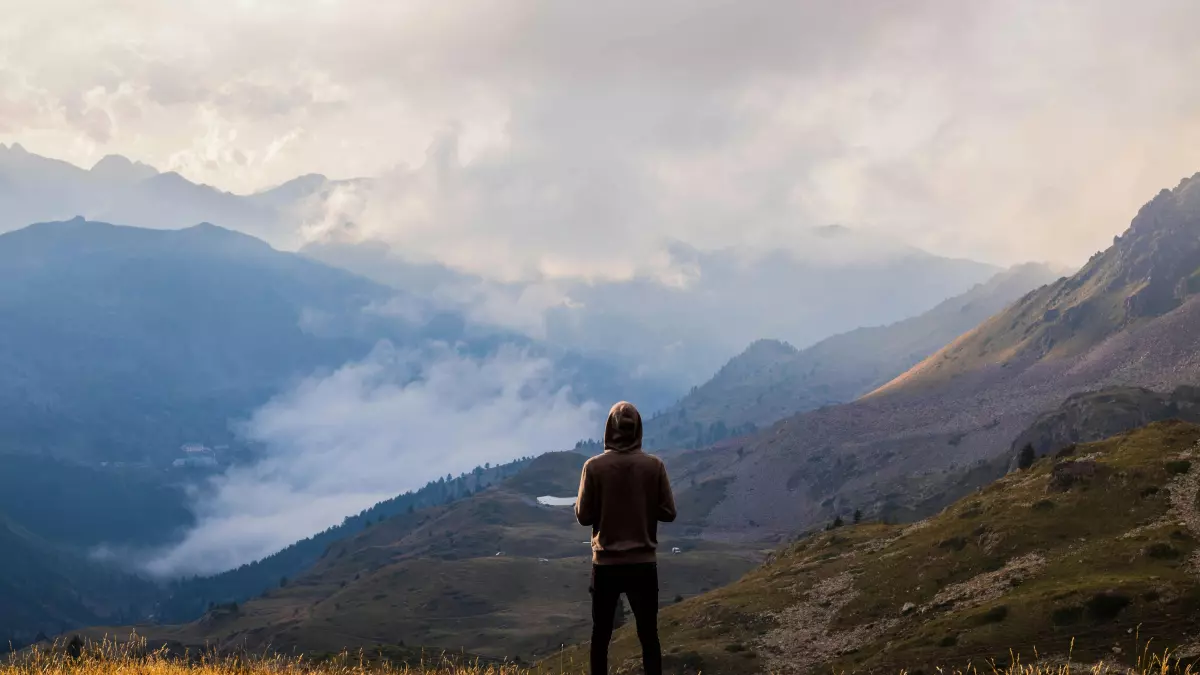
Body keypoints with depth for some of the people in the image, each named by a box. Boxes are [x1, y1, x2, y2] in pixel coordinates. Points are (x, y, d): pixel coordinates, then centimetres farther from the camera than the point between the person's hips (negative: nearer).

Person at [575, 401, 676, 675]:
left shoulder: (594, 466, -8)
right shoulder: (654, 465, -6)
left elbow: (583, 515, -5)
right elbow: (668, 512, -1)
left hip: (605, 564, 0)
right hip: (643, 563, 0)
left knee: (601, 635, 11)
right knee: (648, 635, 6)